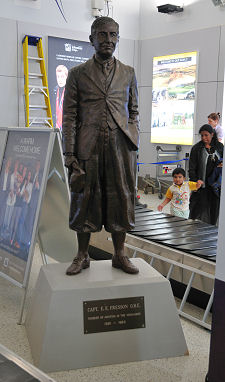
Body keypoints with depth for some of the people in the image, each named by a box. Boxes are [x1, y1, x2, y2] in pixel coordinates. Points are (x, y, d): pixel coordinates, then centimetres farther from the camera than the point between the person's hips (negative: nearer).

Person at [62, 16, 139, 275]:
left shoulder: (128, 73, 14)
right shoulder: (77, 74, 7)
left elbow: (134, 111, 17)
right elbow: (69, 116, 3)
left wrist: (133, 142, 2)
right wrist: (69, 154, -5)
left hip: (120, 147, 2)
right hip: (88, 148, -1)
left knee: (121, 199, 4)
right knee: (85, 200, 4)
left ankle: (119, 255, 18)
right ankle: (82, 256, 18)